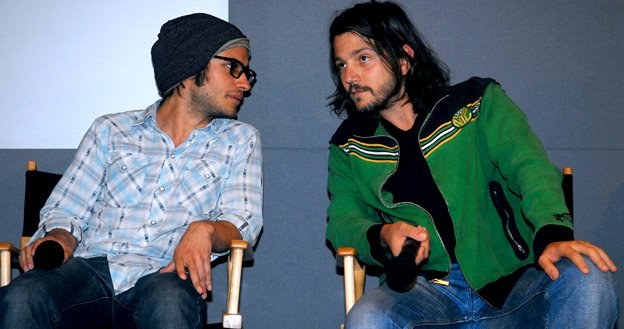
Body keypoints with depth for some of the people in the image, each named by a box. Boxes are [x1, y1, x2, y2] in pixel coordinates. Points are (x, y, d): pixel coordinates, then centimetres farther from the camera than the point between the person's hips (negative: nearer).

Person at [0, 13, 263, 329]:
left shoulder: (240, 140, 17)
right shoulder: (110, 130, 18)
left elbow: (243, 221, 5)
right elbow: (66, 211, 15)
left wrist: (205, 230, -18)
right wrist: (59, 240, -8)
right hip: (91, 269, 1)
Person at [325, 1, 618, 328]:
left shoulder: (477, 102, 6)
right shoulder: (348, 147, 12)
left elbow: (528, 166, -7)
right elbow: (341, 221, 6)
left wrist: (553, 234, -27)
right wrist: (382, 236, -18)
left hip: (511, 284, 0)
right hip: (422, 290, 0)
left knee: (587, 279, -29)